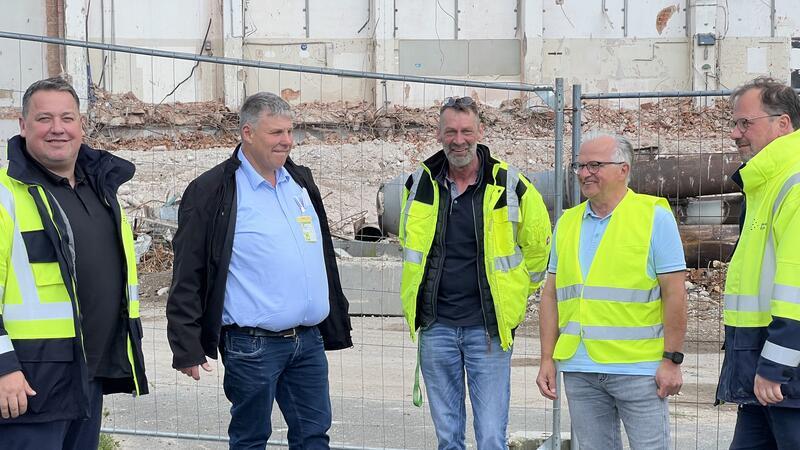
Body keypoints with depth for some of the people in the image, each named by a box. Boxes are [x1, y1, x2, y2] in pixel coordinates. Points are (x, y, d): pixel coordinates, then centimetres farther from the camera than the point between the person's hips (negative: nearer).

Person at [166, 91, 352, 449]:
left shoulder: (301, 182, 13)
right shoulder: (212, 192, -7)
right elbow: (187, 279, -8)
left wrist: (336, 325, 20)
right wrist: (187, 349, -11)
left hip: (309, 341, 6)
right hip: (252, 347, -6)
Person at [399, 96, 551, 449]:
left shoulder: (510, 185, -5)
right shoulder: (420, 184, 4)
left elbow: (538, 245, 11)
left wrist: (515, 292, 13)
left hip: (488, 328, -3)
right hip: (435, 326, 3)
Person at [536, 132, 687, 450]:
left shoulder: (655, 217, -3)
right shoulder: (567, 223, 13)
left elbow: (674, 294, -6)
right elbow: (551, 294, 15)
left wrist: (672, 360, -10)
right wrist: (547, 359, 8)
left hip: (639, 369, -5)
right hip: (578, 370, 5)